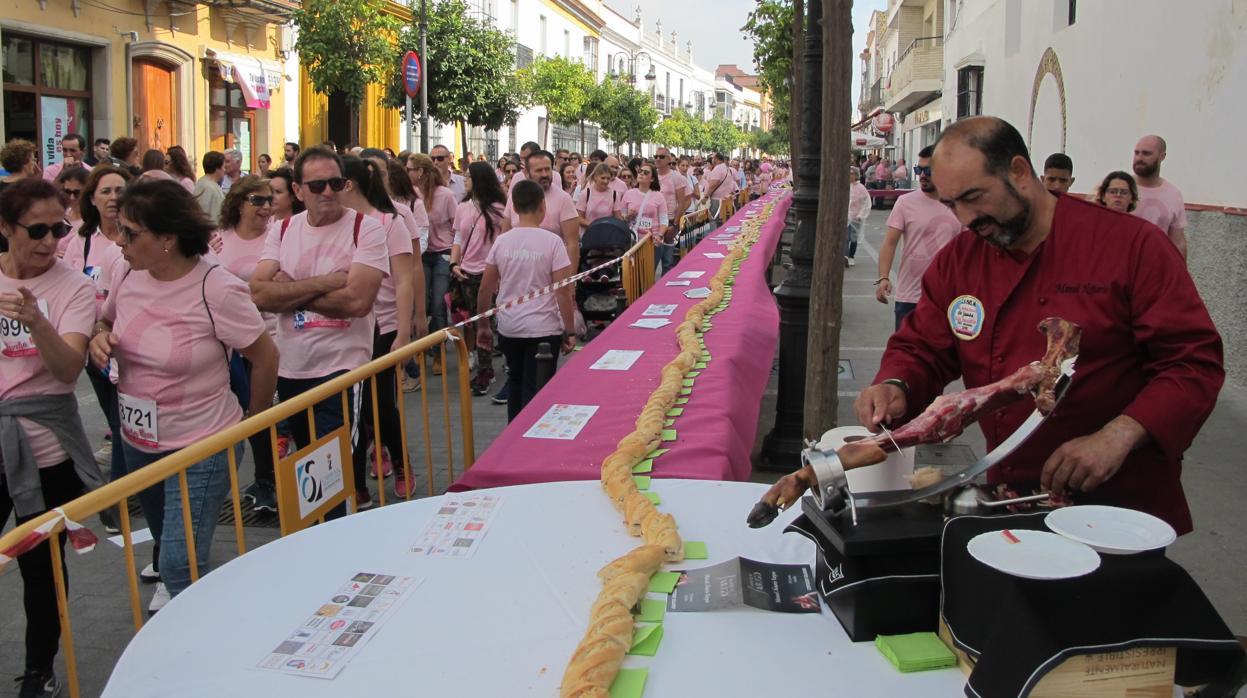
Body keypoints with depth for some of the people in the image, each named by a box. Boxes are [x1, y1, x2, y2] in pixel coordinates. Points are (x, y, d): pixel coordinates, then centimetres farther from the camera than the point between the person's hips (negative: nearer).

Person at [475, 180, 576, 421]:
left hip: (509, 328, 4)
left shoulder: (501, 241, 1)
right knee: (536, 391, 1)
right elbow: (563, 291, -11)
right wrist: (570, 331, -3)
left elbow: (485, 289, 4)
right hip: (543, 329, -4)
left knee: (515, 380, 22)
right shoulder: (552, 241, -9)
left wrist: (482, 326, 15)